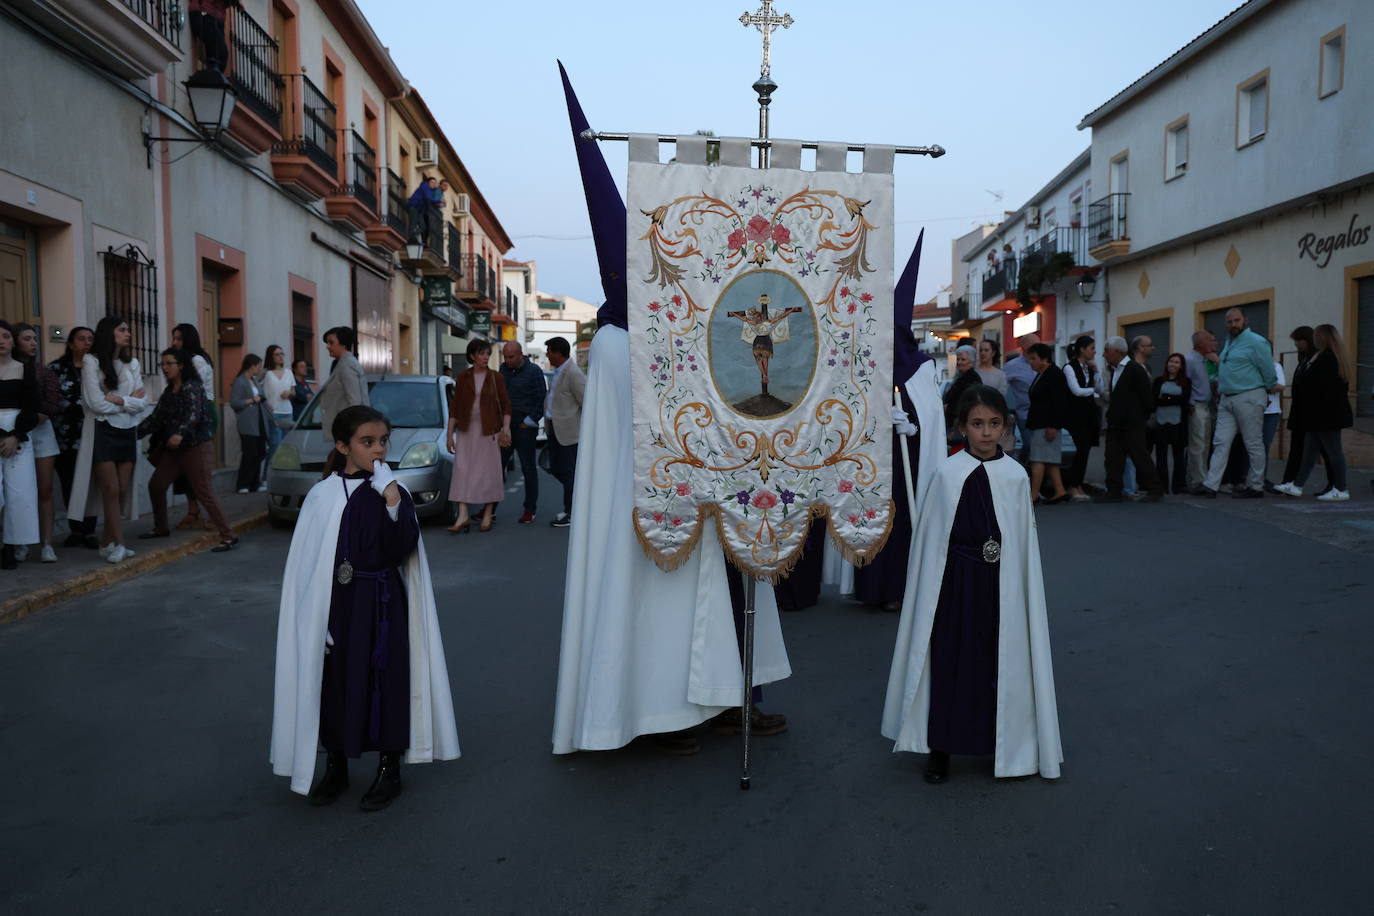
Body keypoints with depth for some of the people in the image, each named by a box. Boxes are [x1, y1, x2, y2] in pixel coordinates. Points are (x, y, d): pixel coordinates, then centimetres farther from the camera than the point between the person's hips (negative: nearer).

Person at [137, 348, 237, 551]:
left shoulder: (191, 387, -10)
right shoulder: (169, 391, 13)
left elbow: (194, 414, -25)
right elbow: (156, 417, 12)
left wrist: (180, 433, -42)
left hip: (197, 446, -9)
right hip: (175, 448, 9)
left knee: (205, 493, -11)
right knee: (156, 485, 11)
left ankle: (228, 536, -8)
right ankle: (161, 528, 30)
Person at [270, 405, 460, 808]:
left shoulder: (394, 492, -2)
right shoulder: (322, 496, -3)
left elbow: (402, 551, -13)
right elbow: (306, 564, -1)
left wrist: (393, 503, -23)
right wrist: (317, 620, -5)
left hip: (383, 604, 0)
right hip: (337, 604, 1)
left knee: (386, 680, 4)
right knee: (334, 681, 10)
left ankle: (389, 769, 22)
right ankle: (336, 767, 31)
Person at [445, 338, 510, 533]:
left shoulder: (495, 377, 1)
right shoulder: (463, 377, 4)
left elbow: (505, 404, 1)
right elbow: (454, 406, 5)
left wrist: (505, 428, -10)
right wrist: (450, 434, 3)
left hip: (488, 431, -1)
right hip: (466, 430, 1)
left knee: (489, 471, 2)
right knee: (462, 471, -6)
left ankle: (488, 515, 12)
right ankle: (463, 516, -6)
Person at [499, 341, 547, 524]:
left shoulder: (534, 372, -7)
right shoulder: (503, 369, 9)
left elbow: (542, 400, -7)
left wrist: (528, 422, -9)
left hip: (525, 428, -5)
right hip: (504, 427, 5)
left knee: (528, 469, 2)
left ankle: (530, 510, 11)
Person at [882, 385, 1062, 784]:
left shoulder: (1016, 476, -2)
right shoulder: (947, 474, -4)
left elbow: (1025, 543, 3)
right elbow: (931, 542, -1)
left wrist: (1021, 593, 1)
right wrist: (930, 596, -1)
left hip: (1001, 585, 1)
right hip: (955, 583, -1)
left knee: (1001, 662, 8)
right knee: (948, 661, 6)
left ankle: (1004, 745, 26)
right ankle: (940, 749, 20)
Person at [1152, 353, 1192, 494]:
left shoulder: (1186, 382, 6)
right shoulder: (1159, 381, 9)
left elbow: (1185, 399, -7)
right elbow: (1154, 399, -1)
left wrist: (1165, 398, -6)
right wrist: (1175, 400, -11)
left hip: (1178, 422, -1)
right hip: (1161, 422, 1)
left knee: (1179, 454, 5)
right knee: (1161, 454, 2)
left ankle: (1179, 485, 10)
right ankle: (1162, 486, 6)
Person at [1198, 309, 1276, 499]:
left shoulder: (1255, 342, -10)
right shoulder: (1229, 342, 16)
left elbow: (1268, 371, -7)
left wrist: (1266, 391, 3)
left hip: (1249, 399, -8)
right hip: (1227, 400, 8)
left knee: (1254, 444, 1)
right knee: (1220, 443, 2)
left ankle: (1255, 487, 8)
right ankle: (1211, 485, 0)